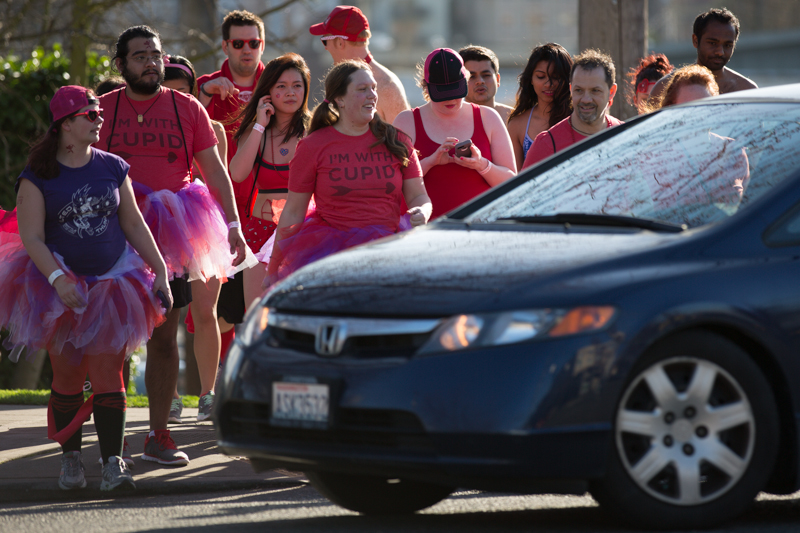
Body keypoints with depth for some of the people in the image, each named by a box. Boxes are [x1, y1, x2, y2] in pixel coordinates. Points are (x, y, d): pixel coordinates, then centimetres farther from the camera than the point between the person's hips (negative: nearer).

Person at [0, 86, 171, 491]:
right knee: (68, 377, 3)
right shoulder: (38, 176, -4)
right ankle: (70, 458, 17)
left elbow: (134, 225, 10)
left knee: (108, 375, -5)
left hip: (112, 284, 2)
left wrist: (160, 271, 3)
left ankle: (113, 464, -8)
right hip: (61, 287, -2)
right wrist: (57, 279, -23)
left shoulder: (112, 168, 5)